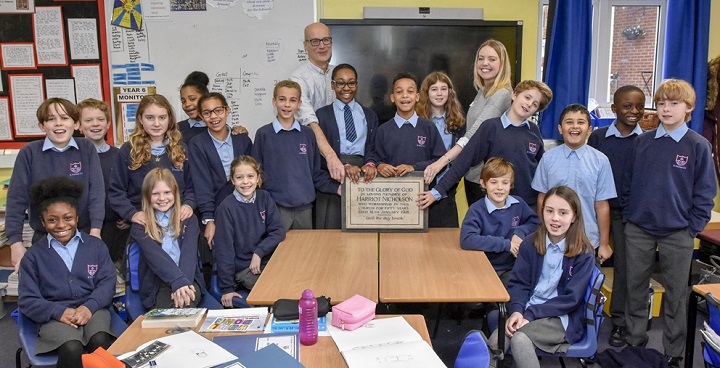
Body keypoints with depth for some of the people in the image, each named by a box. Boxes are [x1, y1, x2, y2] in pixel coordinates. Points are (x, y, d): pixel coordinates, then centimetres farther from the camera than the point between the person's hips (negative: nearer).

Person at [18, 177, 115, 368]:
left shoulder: (96, 246, 12)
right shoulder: (34, 255, 9)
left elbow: (107, 282, 3)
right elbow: (27, 300, 3)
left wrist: (89, 307, -17)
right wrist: (59, 312, -16)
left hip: (92, 309, 1)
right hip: (55, 315, -1)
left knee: (100, 341, -34)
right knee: (72, 349, -34)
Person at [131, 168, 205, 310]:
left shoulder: (188, 219, 14)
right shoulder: (140, 226, 8)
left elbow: (189, 253, -3)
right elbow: (155, 256, -10)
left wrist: (184, 282, -22)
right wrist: (178, 281, -27)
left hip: (188, 279, 1)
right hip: (156, 285, -1)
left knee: (185, 305, -34)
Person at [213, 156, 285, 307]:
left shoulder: (264, 198, 0)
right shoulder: (226, 207, -13)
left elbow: (278, 231, -1)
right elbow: (224, 248, -11)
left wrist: (259, 252, -16)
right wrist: (227, 288, -9)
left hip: (266, 259, 5)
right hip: (242, 269, -5)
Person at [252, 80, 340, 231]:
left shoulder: (308, 134, 7)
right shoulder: (263, 134, 1)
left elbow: (316, 172, 12)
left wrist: (336, 188, -1)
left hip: (305, 207, 3)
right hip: (276, 208, -3)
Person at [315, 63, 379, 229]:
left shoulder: (369, 115, 18)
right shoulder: (322, 114, 9)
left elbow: (373, 147, 8)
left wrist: (370, 164, -15)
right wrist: (344, 166, -19)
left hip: (362, 178, 2)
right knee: (330, 230, -5)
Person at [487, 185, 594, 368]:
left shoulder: (583, 253, -7)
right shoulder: (530, 244, 3)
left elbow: (571, 299, -9)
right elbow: (518, 283, 3)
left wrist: (530, 314, -16)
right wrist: (516, 311, -18)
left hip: (563, 319, -3)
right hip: (528, 312, 3)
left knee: (519, 338, -31)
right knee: (497, 340, -27)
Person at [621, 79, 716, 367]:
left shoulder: (698, 146, -4)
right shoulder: (642, 142, 4)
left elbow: (705, 192, -2)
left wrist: (693, 227, -6)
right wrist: (627, 214, 4)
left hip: (678, 234, -2)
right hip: (638, 229, 3)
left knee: (676, 294, 8)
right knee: (635, 289, 11)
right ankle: (634, 343, 26)